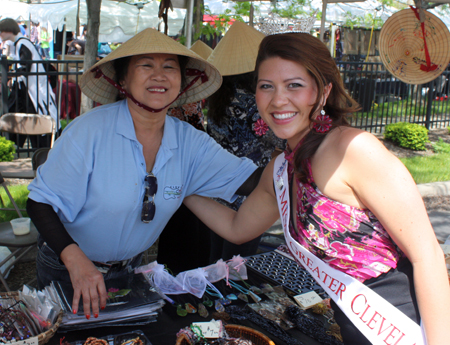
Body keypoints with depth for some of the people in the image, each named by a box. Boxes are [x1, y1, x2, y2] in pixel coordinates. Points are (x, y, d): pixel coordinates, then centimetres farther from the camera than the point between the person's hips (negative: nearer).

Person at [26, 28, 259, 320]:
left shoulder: (189, 142, -14)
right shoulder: (90, 131, -26)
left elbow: (256, 181, -13)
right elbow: (41, 202, -23)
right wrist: (75, 258, -36)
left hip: (128, 267, 4)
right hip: (66, 266, -3)